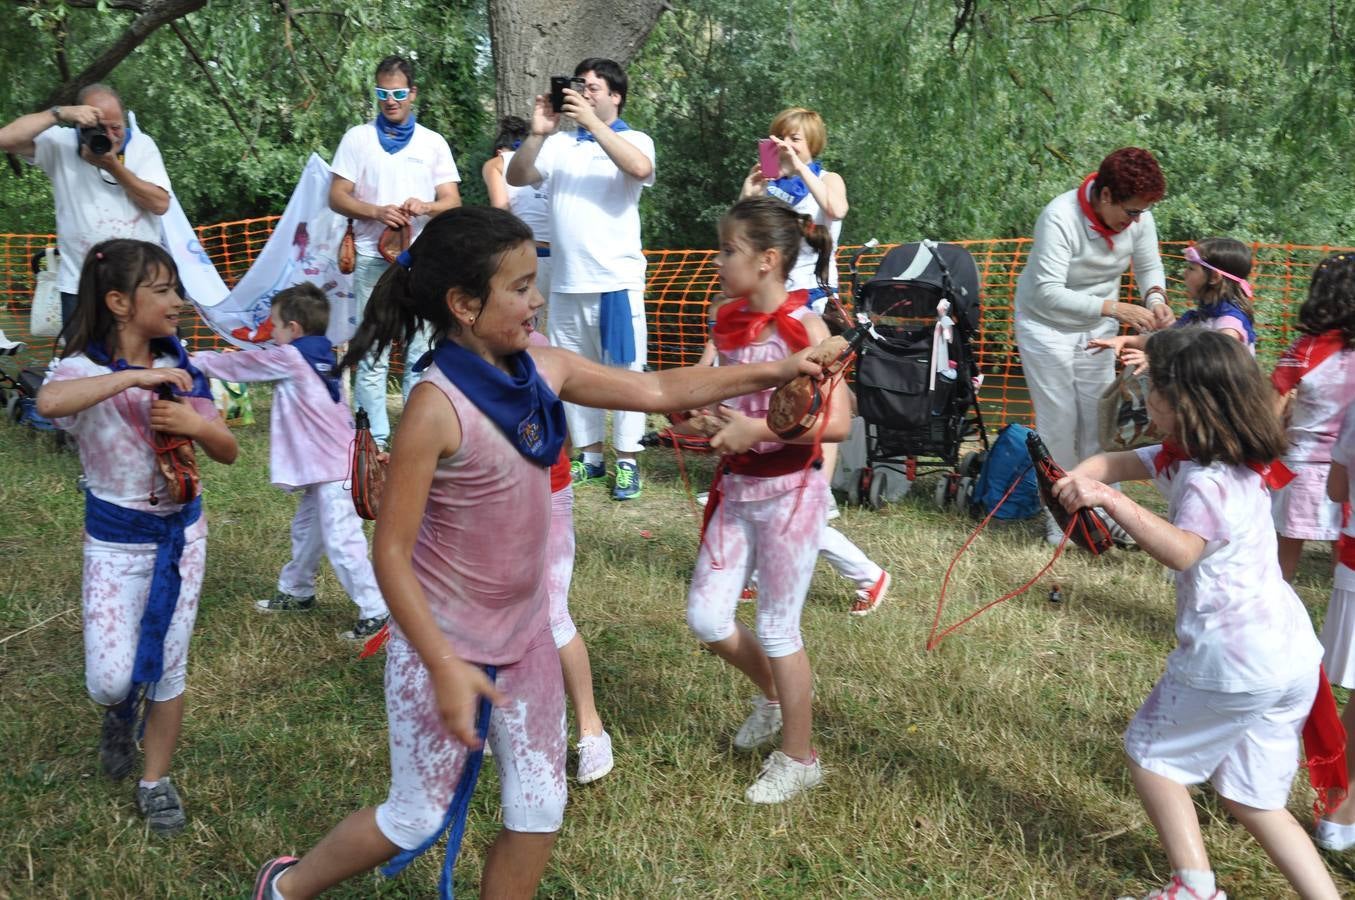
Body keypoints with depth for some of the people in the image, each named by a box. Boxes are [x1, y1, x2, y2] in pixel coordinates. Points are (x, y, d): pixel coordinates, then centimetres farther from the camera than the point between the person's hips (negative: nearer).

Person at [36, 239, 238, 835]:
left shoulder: (180, 370, -2)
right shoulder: (84, 369, -14)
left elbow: (228, 451, -1)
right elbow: (48, 401, -39)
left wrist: (194, 423, -21)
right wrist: (135, 377, -39)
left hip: (182, 532, 3)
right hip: (115, 540, -3)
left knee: (168, 666, 9)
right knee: (112, 680, -3)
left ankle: (156, 781, 29)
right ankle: (119, 716, 35)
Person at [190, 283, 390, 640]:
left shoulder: (290, 358, -13)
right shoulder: (316, 356, 13)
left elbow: (237, 364, -1)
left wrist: (197, 359, 11)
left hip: (334, 469, -11)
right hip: (326, 466, 11)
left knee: (341, 542, -10)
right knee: (306, 530, 24)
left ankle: (376, 611, -6)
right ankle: (297, 592, 41)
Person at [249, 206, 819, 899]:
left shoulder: (542, 370, -4)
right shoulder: (437, 406, -24)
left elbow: (656, 390, 5)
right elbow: (390, 553, -22)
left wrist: (772, 371, 3)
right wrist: (444, 667, -25)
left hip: (525, 636, 6)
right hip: (444, 643, -6)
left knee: (539, 812, 13)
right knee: (417, 819, 11)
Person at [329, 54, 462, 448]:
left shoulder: (433, 142, 11)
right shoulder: (357, 137, 8)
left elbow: (453, 201, 7)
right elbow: (337, 197, 3)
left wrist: (427, 207, -15)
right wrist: (377, 212, -15)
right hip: (373, 259, -1)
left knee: (420, 352, 2)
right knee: (373, 356, -1)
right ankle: (375, 439, 4)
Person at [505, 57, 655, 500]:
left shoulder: (634, 140, 2)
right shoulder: (560, 144, 10)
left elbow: (640, 169, -21)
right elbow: (516, 177, -1)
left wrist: (592, 122, -23)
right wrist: (537, 132, -14)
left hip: (617, 280, -4)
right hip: (565, 281, 4)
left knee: (623, 370, 0)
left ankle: (627, 461, 8)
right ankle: (590, 455, 21)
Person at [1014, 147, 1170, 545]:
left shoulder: (1138, 217, -13)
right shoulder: (1060, 218, -30)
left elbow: (1149, 266, 1)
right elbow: (1048, 293, -33)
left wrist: (1155, 297, -22)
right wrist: (1114, 308, -38)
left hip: (1097, 329, 5)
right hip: (1046, 324, -5)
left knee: (1100, 420, 6)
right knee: (1059, 422, -2)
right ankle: (1058, 517, 11)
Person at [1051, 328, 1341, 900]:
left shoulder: (1211, 482, -20)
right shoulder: (1183, 455, 11)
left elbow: (1181, 551, -34)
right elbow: (1119, 463, 7)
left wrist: (1113, 502, -39)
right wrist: (1080, 478, -13)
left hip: (1235, 659, -9)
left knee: (1150, 753, 11)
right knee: (1252, 799, 18)